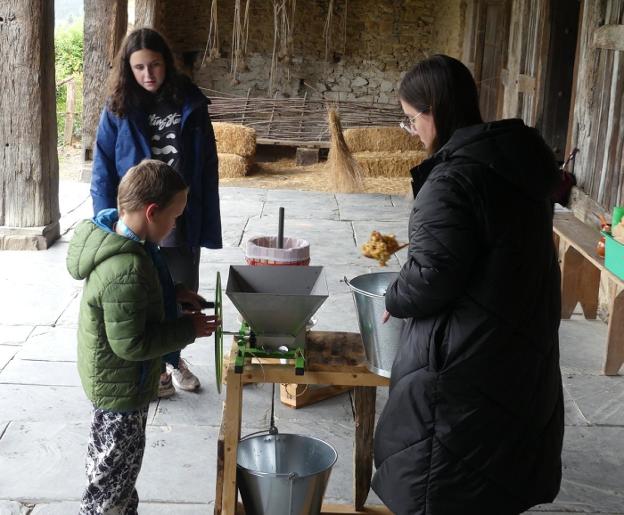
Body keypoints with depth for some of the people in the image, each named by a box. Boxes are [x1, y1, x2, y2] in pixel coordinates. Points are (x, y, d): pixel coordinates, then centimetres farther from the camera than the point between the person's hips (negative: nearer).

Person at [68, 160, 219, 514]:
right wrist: (188, 330, -20)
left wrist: (172, 295, 4)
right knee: (114, 473, 9)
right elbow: (130, 343, -29)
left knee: (118, 469, 27)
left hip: (115, 379, 10)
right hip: (121, 387, -10)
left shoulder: (113, 234, -2)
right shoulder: (126, 270, -34)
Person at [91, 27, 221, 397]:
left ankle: (171, 358, 36)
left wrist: (208, 224, -4)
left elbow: (208, 168, -1)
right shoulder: (119, 109, -5)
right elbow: (103, 172, -3)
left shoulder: (191, 103, -3)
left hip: (182, 221, 1)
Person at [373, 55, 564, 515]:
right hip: (523, 340, 9)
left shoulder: (453, 178, -22)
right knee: (499, 473, 23)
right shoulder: (519, 160, 6)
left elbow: (432, 275, -23)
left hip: (466, 359, -9)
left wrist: (396, 301, -3)